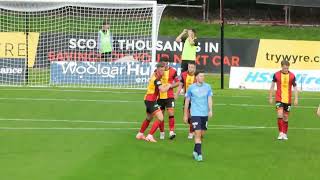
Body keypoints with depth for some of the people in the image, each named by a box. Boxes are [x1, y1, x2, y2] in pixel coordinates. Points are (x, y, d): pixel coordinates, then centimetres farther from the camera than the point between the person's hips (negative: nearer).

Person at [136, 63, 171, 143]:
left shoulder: (154, 75, 9)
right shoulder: (156, 78, -20)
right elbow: (162, 90, -30)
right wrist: (168, 86, -12)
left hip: (148, 99, 10)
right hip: (151, 101, -10)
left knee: (149, 118, 26)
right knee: (160, 118, -15)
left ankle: (140, 134, 36)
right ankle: (150, 136, -15)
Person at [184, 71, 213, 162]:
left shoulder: (207, 87, 5)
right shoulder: (191, 88, 0)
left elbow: (209, 99, -1)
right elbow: (187, 101, 7)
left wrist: (210, 110, -17)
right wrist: (185, 115, 8)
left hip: (205, 114, 3)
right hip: (195, 113, -3)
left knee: (202, 134, 10)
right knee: (198, 133, -12)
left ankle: (195, 151, 28)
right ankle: (199, 154, -11)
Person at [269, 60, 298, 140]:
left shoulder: (292, 76, -3)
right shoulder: (276, 75, -4)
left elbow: (295, 87, 3)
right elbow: (272, 86, 6)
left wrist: (296, 99, -4)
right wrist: (270, 98, 5)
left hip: (288, 99, 1)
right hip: (279, 99, -1)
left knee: (285, 117, 9)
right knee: (280, 115, -17)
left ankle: (285, 133, 21)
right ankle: (281, 133, -11)